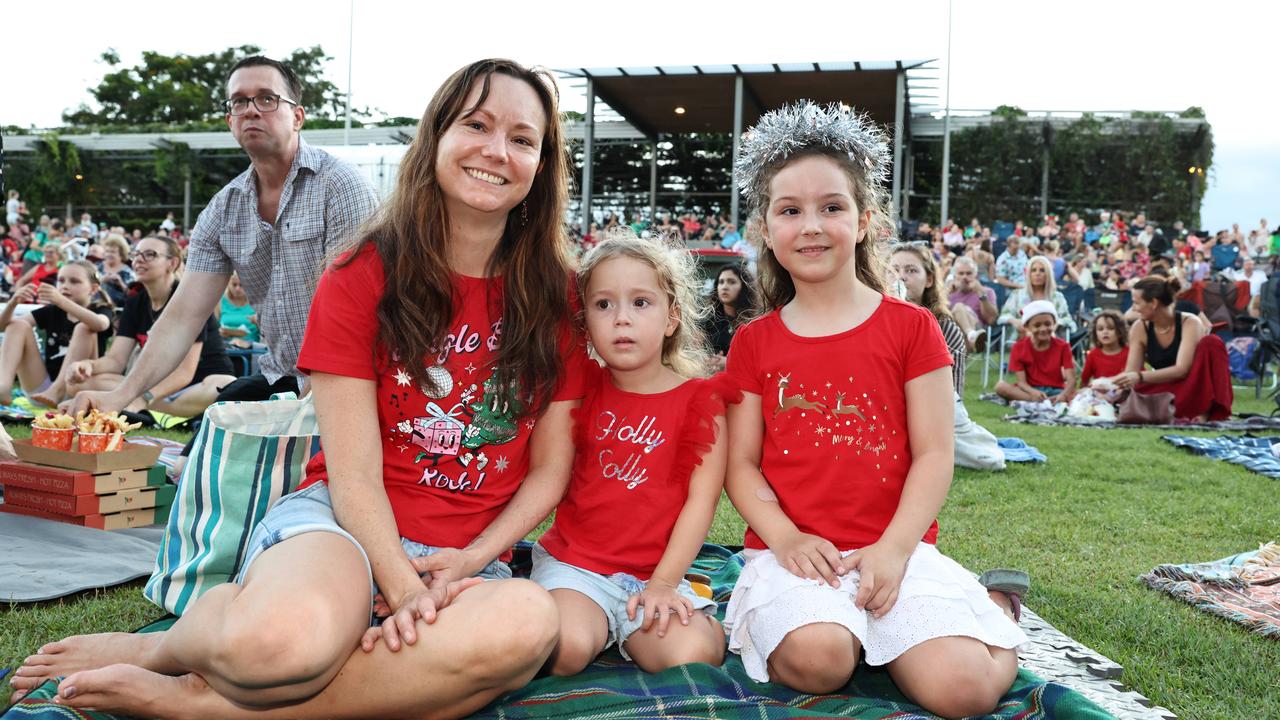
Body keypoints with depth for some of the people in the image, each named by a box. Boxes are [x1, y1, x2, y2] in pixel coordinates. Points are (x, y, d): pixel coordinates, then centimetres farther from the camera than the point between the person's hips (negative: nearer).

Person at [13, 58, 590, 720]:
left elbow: (549, 468, 5)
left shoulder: (552, 296, 6)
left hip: (470, 553, 3)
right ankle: (171, 646, -1)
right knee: (284, 637, -41)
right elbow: (353, 473, -8)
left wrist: (470, 559, -11)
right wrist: (403, 588, -23)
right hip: (343, 519, -3)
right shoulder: (361, 278, -1)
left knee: (527, 623, -38)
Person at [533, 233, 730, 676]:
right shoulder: (582, 389, 9)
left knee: (693, 654, -24)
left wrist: (663, 583, -11)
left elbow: (701, 500, -5)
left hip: (655, 574, 0)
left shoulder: (700, 399, 1)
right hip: (574, 562, 0)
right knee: (566, 647, -29)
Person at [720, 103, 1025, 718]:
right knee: (818, 658, -32)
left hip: (897, 548, 1)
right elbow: (741, 464, 4)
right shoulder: (754, 344, 8)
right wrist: (785, 538, -14)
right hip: (794, 550, 0)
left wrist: (893, 549, -12)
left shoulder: (910, 327, 4)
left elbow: (934, 454, 1)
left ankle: (987, 608, 13)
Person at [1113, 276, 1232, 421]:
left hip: (1201, 391, -2)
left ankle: (1206, 410, -30)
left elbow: (1181, 369, -29)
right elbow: (1131, 373, -10)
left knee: (1211, 342, -27)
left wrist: (1140, 376, -38)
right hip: (1168, 391, 2)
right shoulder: (1139, 329, -7)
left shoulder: (1190, 323, -18)